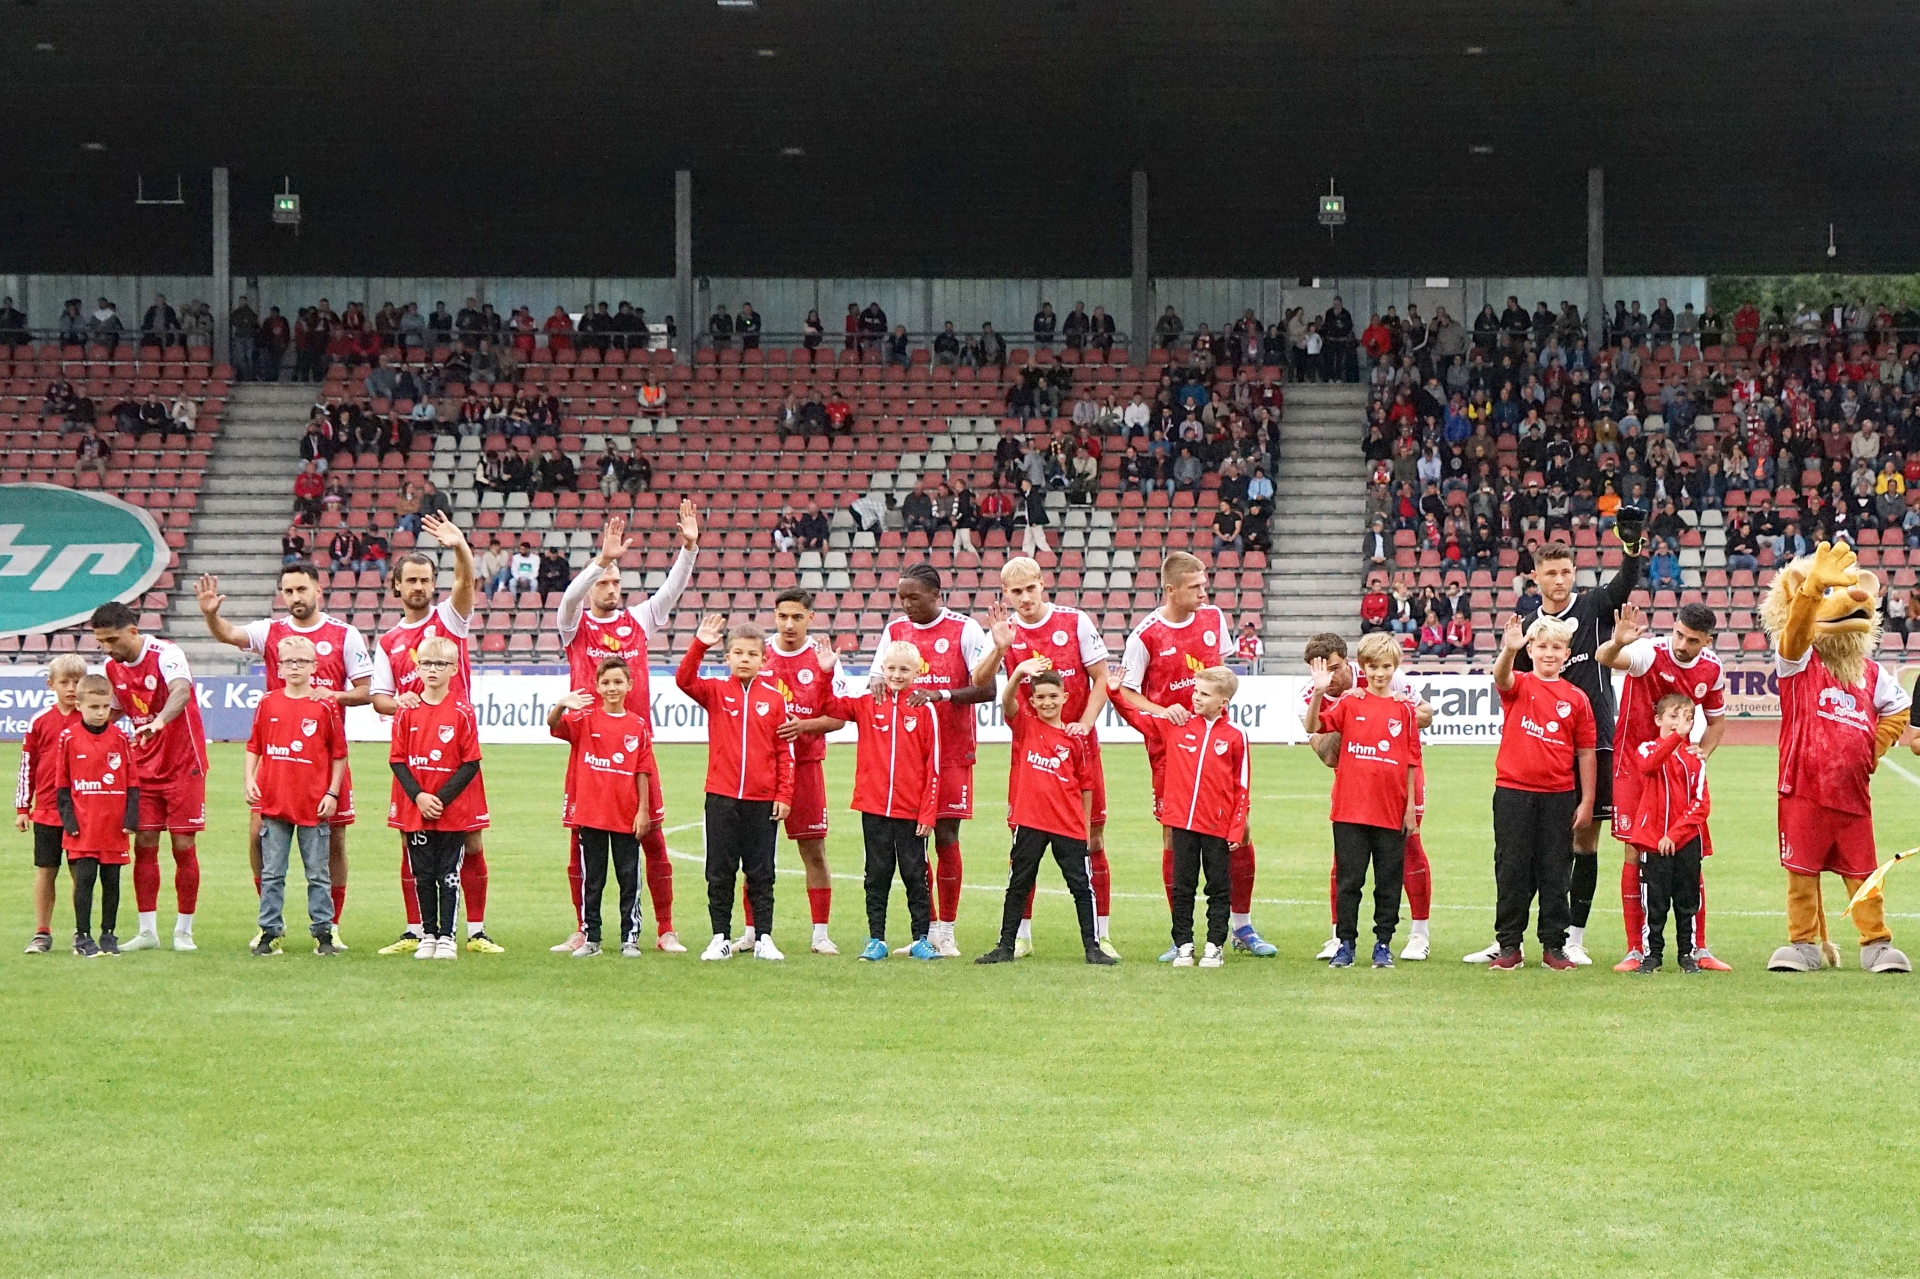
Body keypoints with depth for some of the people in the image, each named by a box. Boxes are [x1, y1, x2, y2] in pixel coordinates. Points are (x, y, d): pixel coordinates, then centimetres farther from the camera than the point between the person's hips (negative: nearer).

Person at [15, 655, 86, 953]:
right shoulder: (40, 721, 1)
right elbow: (27, 766, 6)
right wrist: (22, 809, 5)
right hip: (46, 810, 1)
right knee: (45, 871, 5)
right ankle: (42, 934, 13)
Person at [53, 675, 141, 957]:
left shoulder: (120, 737, 2)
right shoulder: (69, 738, -2)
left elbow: (133, 780, 6)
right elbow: (61, 783, 3)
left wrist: (131, 817, -1)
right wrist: (68, 818, -3)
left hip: (114, 825, 2)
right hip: (82, 826, -2)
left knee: (111, 881, 7)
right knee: (84, 879, -4)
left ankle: (108, 934, 17)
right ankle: (82, 936, 3)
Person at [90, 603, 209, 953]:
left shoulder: (165, 654, -20)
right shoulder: (112, 668, 1)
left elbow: (181, 691, -40)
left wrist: (159, 721, -57)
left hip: (183, 764, -5)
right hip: (144, 765, 5)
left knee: (184, 846, -1)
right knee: (144, 845, 1)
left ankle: (183, 931, 7)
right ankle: (147, 931, 7)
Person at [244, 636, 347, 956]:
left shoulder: (325, 707, -2)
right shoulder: (268, 704, 4)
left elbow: (339, 754, 2)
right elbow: (254, 747, 11)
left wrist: (332, 793, -3)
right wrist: (250, 780, -1)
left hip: (313, 806, -2)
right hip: (273, 802, 2)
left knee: (318, 875, 5)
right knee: (271, 875, 6)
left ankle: (323, 932, 10)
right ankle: (270, 932, 11)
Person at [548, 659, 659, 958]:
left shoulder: (638, 726, 3)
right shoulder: (585, 719, 1)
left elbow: (643, 772, 3)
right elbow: (554, 725, -17)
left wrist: (643, 810, -2)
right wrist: (561, 705, -39)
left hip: (627, 816, 0)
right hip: (590, 813, 0)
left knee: (630, 879, 4)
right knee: (591, 880, 7)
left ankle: (630, 939, 10)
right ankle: (590, 939, 12)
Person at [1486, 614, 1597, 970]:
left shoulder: (1576, 698, 4)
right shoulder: (1518, 686, 1)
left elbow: (1586, 753, 5)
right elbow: (1501, 677, -25)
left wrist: (1587, 801, 2)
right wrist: (1509, 651, -47)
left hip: (1559, 795, 1)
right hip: (1513, 791, -1)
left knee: (1555, 872, 6)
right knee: (1511, 871, 3)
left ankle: (1554, 946, 13)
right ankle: (1509, 946, 9)